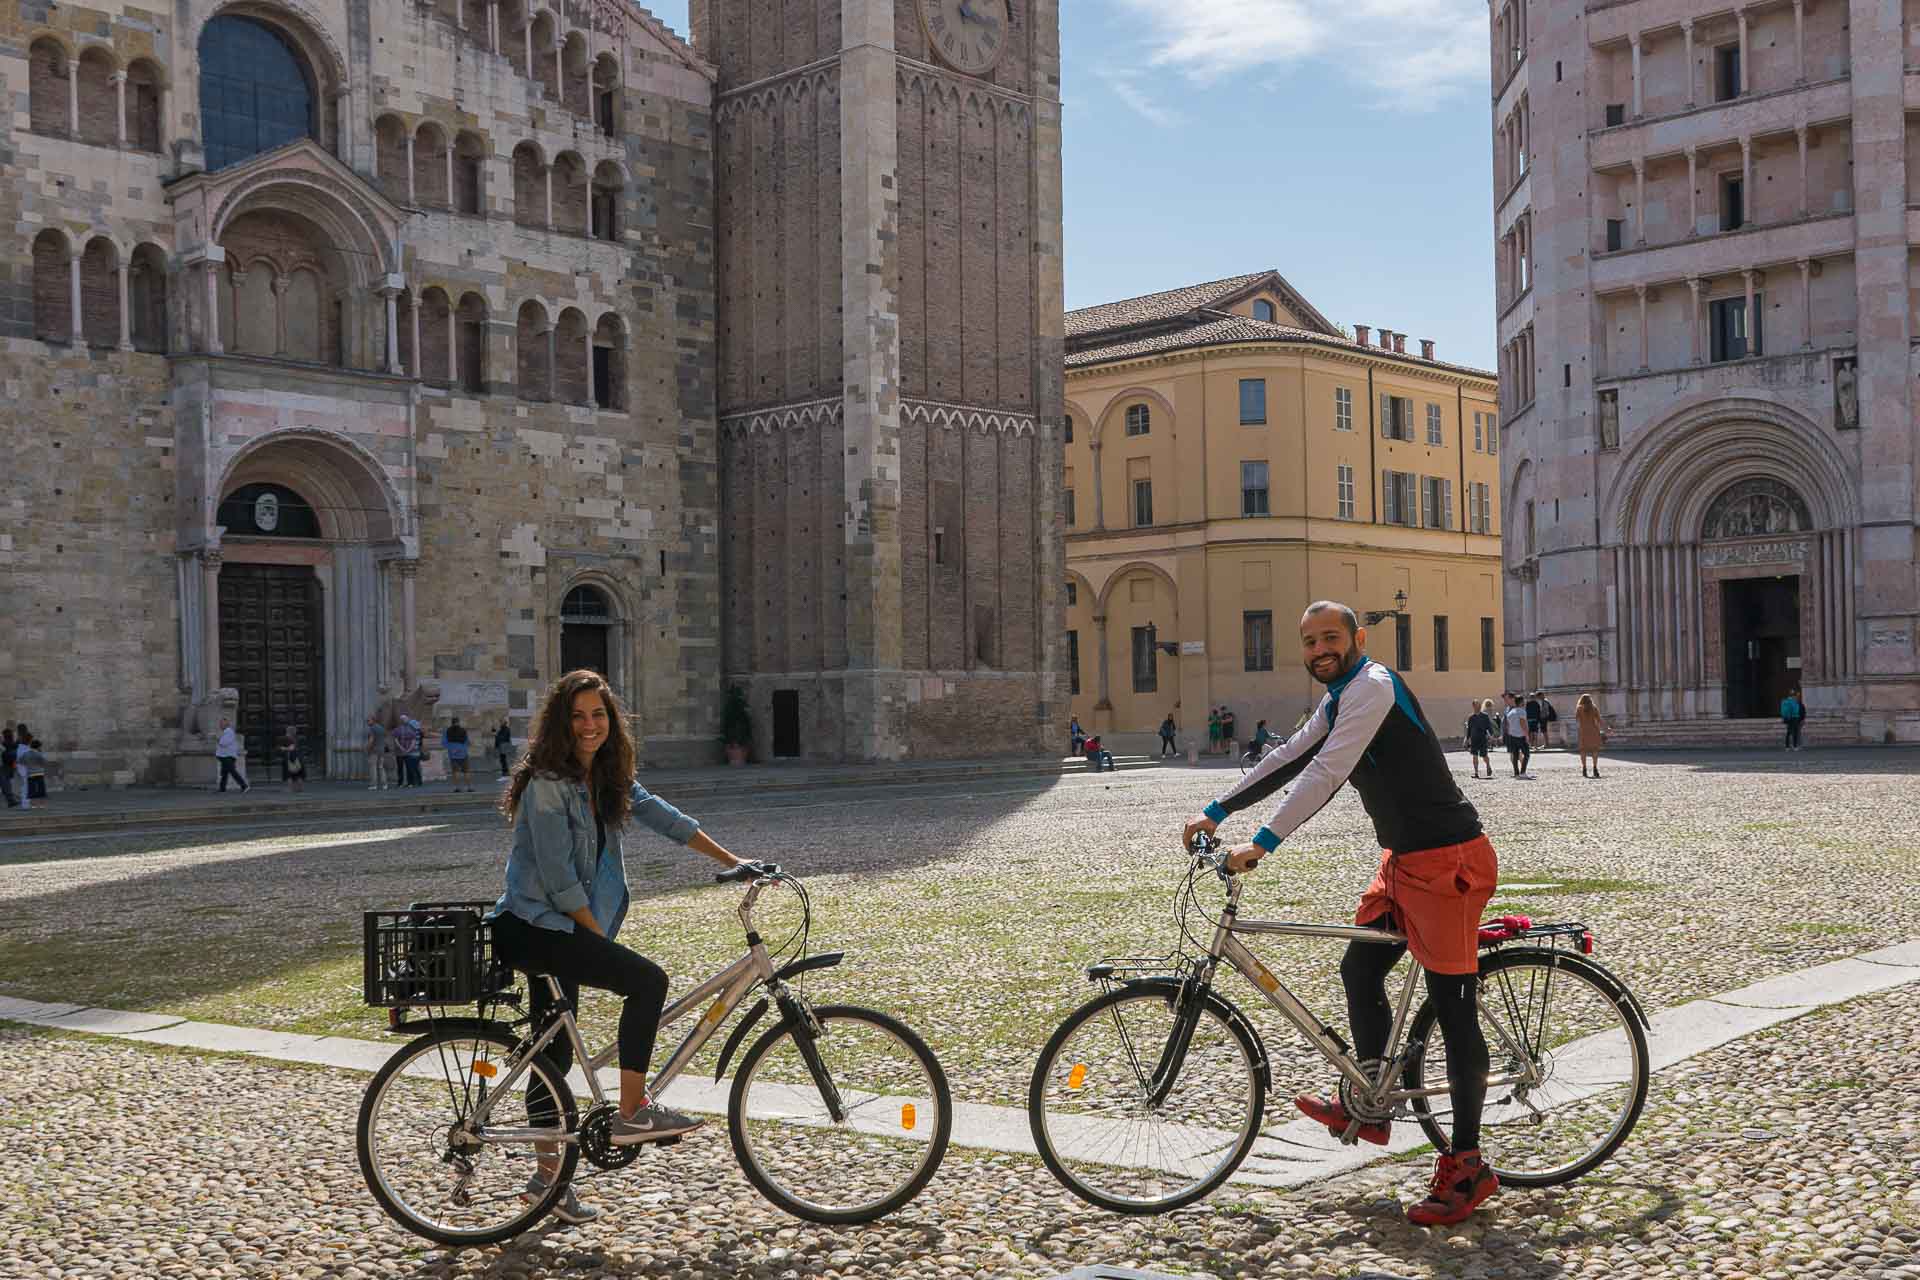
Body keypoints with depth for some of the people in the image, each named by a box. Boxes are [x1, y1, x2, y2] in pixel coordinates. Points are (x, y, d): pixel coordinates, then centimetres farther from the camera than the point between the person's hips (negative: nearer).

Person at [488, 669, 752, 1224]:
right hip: (530, 926, -9)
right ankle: (632, 1113, -12)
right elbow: (558, 879, -18)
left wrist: (732, 861, 4)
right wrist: (600, 938, -14)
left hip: (556, 929, 9)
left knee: (555, 1050, 14)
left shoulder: (607, 779, 9)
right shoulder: (546, 782, -16)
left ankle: (548, 1174, 25)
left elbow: (663, 816, 9)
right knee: (647, 980, -20)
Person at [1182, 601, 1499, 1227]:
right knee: (1359, 971, 14)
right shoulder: (1338, 701, 16)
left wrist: (1262, 842, -28)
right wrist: (1216, 812, 15)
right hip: (1403, 858, 10)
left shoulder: (1372, 686, -17)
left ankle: (1467, 1166, 1)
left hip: (1447, 860, -10)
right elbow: (1288, 759, 19)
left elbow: (1326, 773, -25)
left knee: (1452, 1005, -6)